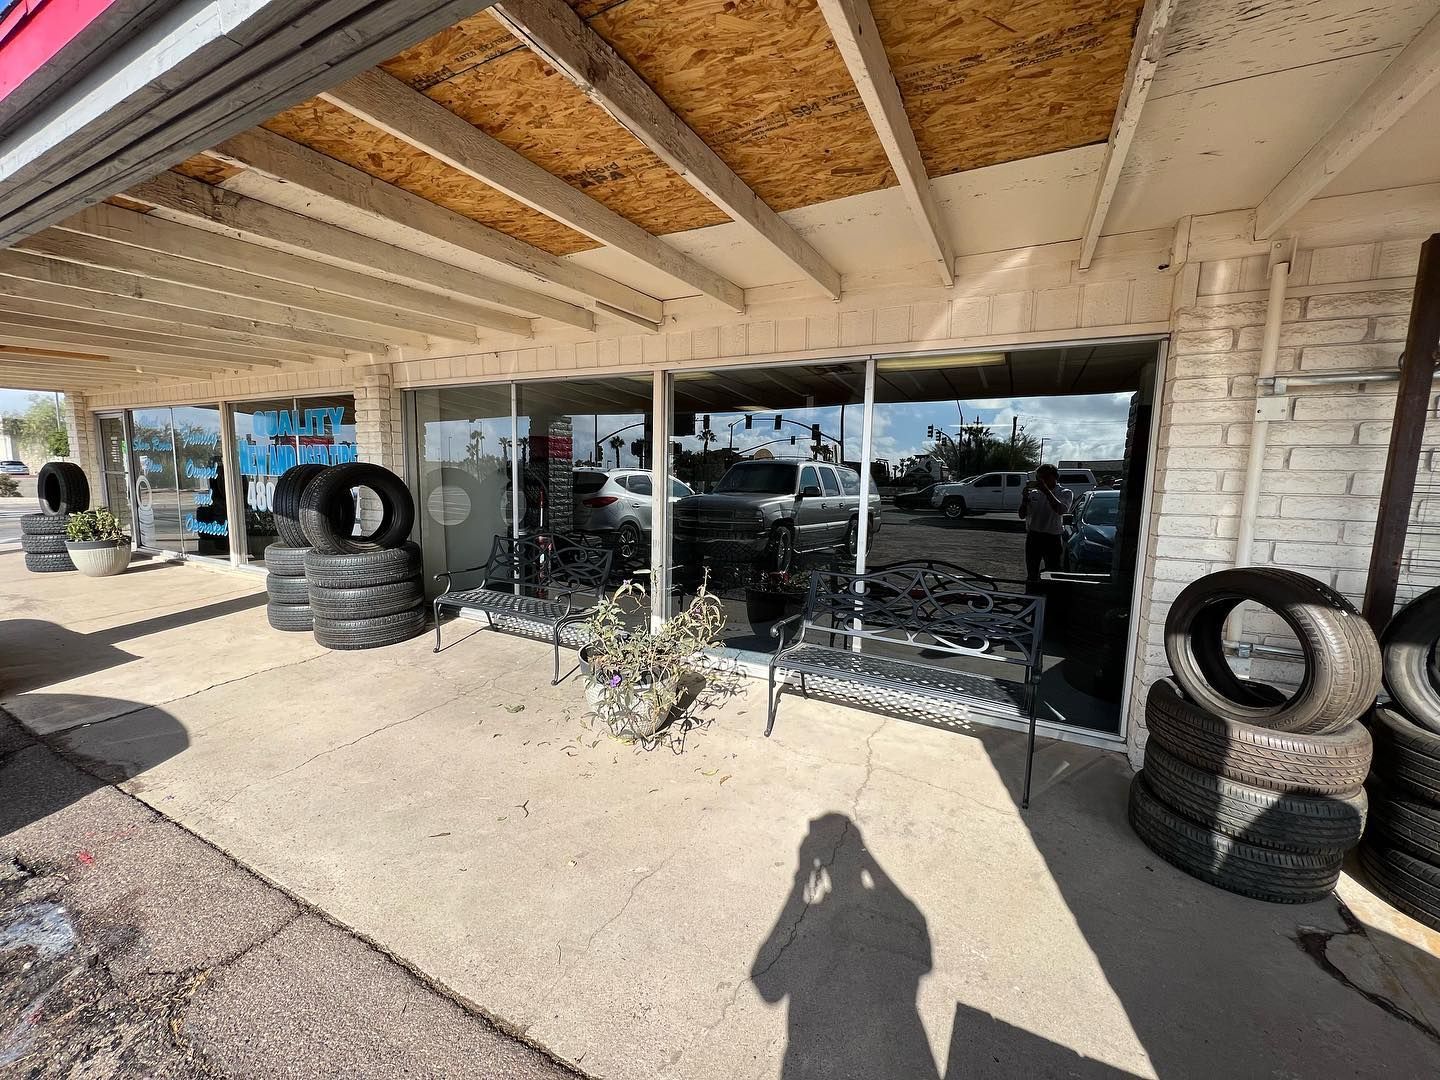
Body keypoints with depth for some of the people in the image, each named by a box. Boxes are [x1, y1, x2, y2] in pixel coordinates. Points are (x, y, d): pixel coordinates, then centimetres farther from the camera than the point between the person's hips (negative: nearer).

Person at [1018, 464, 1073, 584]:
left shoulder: (1065, 493, 0)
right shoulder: (1033, 493, 9)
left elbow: (1061, 510, -21)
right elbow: (1022, 515, 6)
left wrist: (1045, 490, -24)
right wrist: (1025, 498, -10)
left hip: (1052, 538, -3)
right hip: (1032, 537, 4)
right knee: (1031, 574, 11)